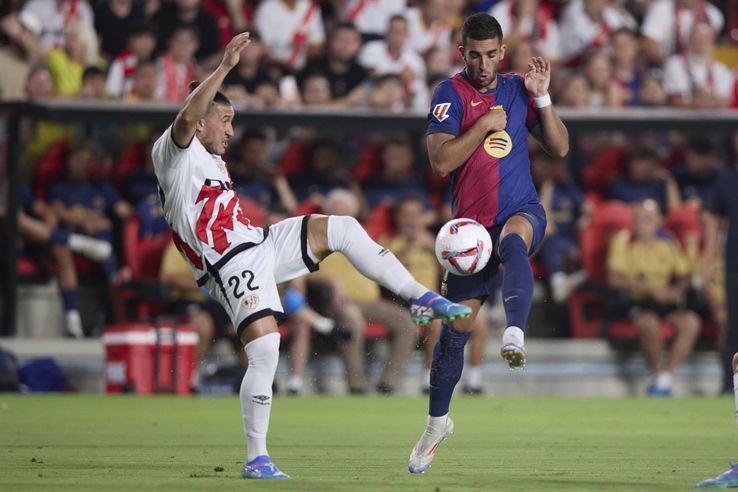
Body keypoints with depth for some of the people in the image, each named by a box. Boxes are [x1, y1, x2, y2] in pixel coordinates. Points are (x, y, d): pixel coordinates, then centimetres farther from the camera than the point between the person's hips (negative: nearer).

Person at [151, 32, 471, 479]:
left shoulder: (213, 163, 26)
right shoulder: (173, 153, -5)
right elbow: (187, 117, -27)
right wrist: (225, 68, -35)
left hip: (259, 242, 9)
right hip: (233, 265, -9)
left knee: (341, 228, -4)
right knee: (265, 351, -19)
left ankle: (422, 299, -4)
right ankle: (256, 460, -11)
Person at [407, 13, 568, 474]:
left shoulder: (518, 89, 8)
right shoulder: (452, 93, -2)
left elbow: (560, 147, 7)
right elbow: (441, 161, -13)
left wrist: (542, 97, -4)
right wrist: (485, 125, -14)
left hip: (523, 210, 0)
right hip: (473, 223, 0)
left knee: (512, 241, -39)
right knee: (455, 327, 2)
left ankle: (515, 333, -57)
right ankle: (438, 420, 21)